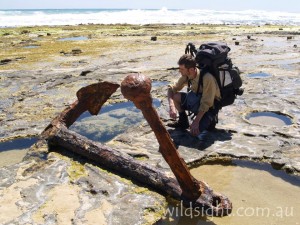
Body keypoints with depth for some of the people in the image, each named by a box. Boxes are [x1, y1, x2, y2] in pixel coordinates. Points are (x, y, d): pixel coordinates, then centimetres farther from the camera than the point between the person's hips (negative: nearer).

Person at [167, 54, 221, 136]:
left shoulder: (207, 78, -32)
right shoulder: (186, 76, -12)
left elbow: (206, 104, -29)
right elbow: (172, 88, -6)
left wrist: (196, 121, -31)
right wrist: (171, 106, -23)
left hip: (210, 106, -6)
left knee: (195, 131, -25)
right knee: (175, 96, -13)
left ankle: (210, 120, 6)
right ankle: (183, 121, 8)